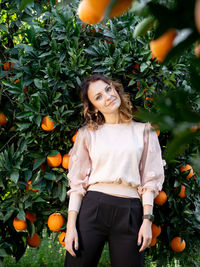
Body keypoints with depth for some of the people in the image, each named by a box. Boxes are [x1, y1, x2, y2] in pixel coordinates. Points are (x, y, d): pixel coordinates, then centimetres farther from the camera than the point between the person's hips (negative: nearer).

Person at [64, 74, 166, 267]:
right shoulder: (87, 133, 9)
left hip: (130, 212, 0)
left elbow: (150, 180, 7)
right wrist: (71, 225, -5)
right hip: (92, 207, 0)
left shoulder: (143, 130, 10)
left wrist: (147, 220, -3)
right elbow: (77, 182, 5)